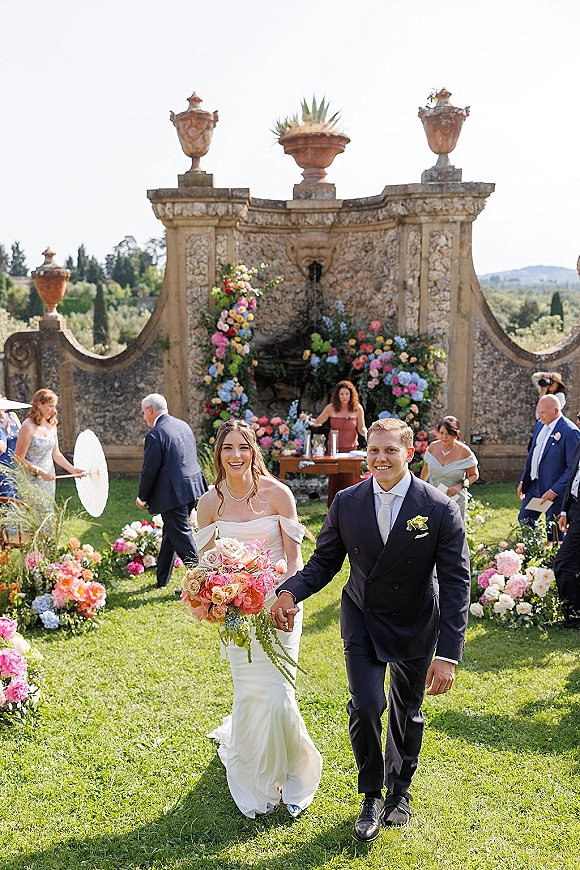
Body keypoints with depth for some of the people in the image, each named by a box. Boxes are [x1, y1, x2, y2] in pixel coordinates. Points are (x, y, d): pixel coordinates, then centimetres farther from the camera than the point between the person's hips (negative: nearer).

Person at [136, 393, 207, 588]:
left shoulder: (155, 435, -15)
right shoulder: (183, 425, 11)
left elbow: (149, 471, -14)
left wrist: (142, 498, 0)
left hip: (173, 494, -9)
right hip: (192, 487, 9)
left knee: (181, 538, -2)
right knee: (170, 533, 21)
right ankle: (162, 578, 32)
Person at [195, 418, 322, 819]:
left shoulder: (277, 493, -10)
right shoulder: (210, 502, -3)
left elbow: (294, 555, -6)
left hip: (278, 605, -2)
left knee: (277, 693, -5)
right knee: (248, 695, 7)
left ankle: (291, 776, 23)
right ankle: (255, 782, 34)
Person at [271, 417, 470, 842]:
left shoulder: (440, 508, -19)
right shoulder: (347, 502, -12)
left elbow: (455, 583, -17)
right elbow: (324, 561, -3)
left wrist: (448, 654, -22)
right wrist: (290, 592, -23)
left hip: (415, 627, 0)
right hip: (362, 620, 1)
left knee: (407, 712, 16)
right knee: (366, 706, -12)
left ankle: (399, 791, 43)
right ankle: (371, 797, 15)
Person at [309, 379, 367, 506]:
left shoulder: (357, 409, -2)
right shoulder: (331, 408, -2)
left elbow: (361, 428, 6)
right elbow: (317, 422, 8)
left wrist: (366, 434, -15)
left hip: (351, 449, -1)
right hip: (334, 448, 1)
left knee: (349, 480, 0)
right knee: (334, 480, 4)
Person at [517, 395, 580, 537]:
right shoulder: (540, 425, 7)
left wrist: (554, 491, -19)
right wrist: (523, 481, 14)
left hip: (554, 490, -8)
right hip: (534, 485, 8)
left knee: (553, 531, 3)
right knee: (524, 521, 15)